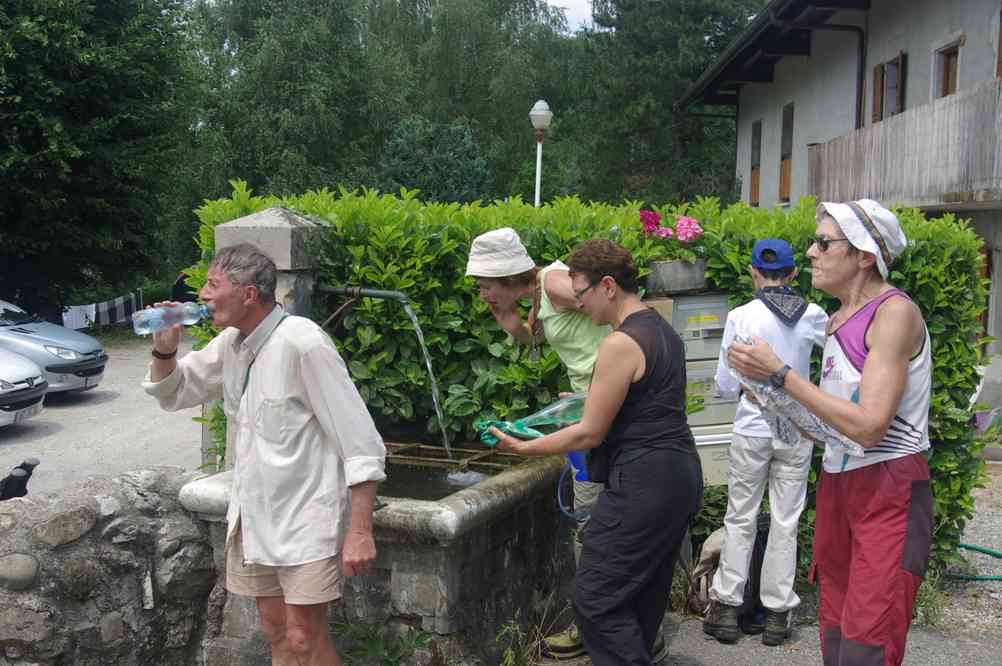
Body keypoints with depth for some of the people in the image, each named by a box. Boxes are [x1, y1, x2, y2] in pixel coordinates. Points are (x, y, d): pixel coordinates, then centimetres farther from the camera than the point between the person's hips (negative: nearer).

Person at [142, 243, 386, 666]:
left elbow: (360, 444, -20)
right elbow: (173, 394, 19)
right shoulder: (230, 344, 4)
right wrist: (165, 348, -2)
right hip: (253, 515, 7)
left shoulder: (301, 342, -20)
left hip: (306, 517, -7)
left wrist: (359, 532, -23)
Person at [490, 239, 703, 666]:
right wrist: (589, 404, 26)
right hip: (681, 476, 10)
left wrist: (524, 448, -4)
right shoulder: (663, 329, 13)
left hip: (642, 483, -10)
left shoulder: (620, 344, -16)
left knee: (596, 600, -5)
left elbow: (590, 434, -13)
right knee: (647, 595, 18)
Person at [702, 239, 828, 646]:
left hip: (753, 429, -2)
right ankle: (777, 613, 15)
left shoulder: (741, 317, -12)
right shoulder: (812, 315, -4)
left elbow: (725, 386, -8)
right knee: (786, 522, 10)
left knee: (740, 520, 10)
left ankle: (726, 608, 14)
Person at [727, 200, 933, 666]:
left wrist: (780, 374, -19)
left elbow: (868, 426, -23)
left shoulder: (894, 312, -15)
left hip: (888, 491, -8)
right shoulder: (837, 319, 10)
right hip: (835, 484, 8)